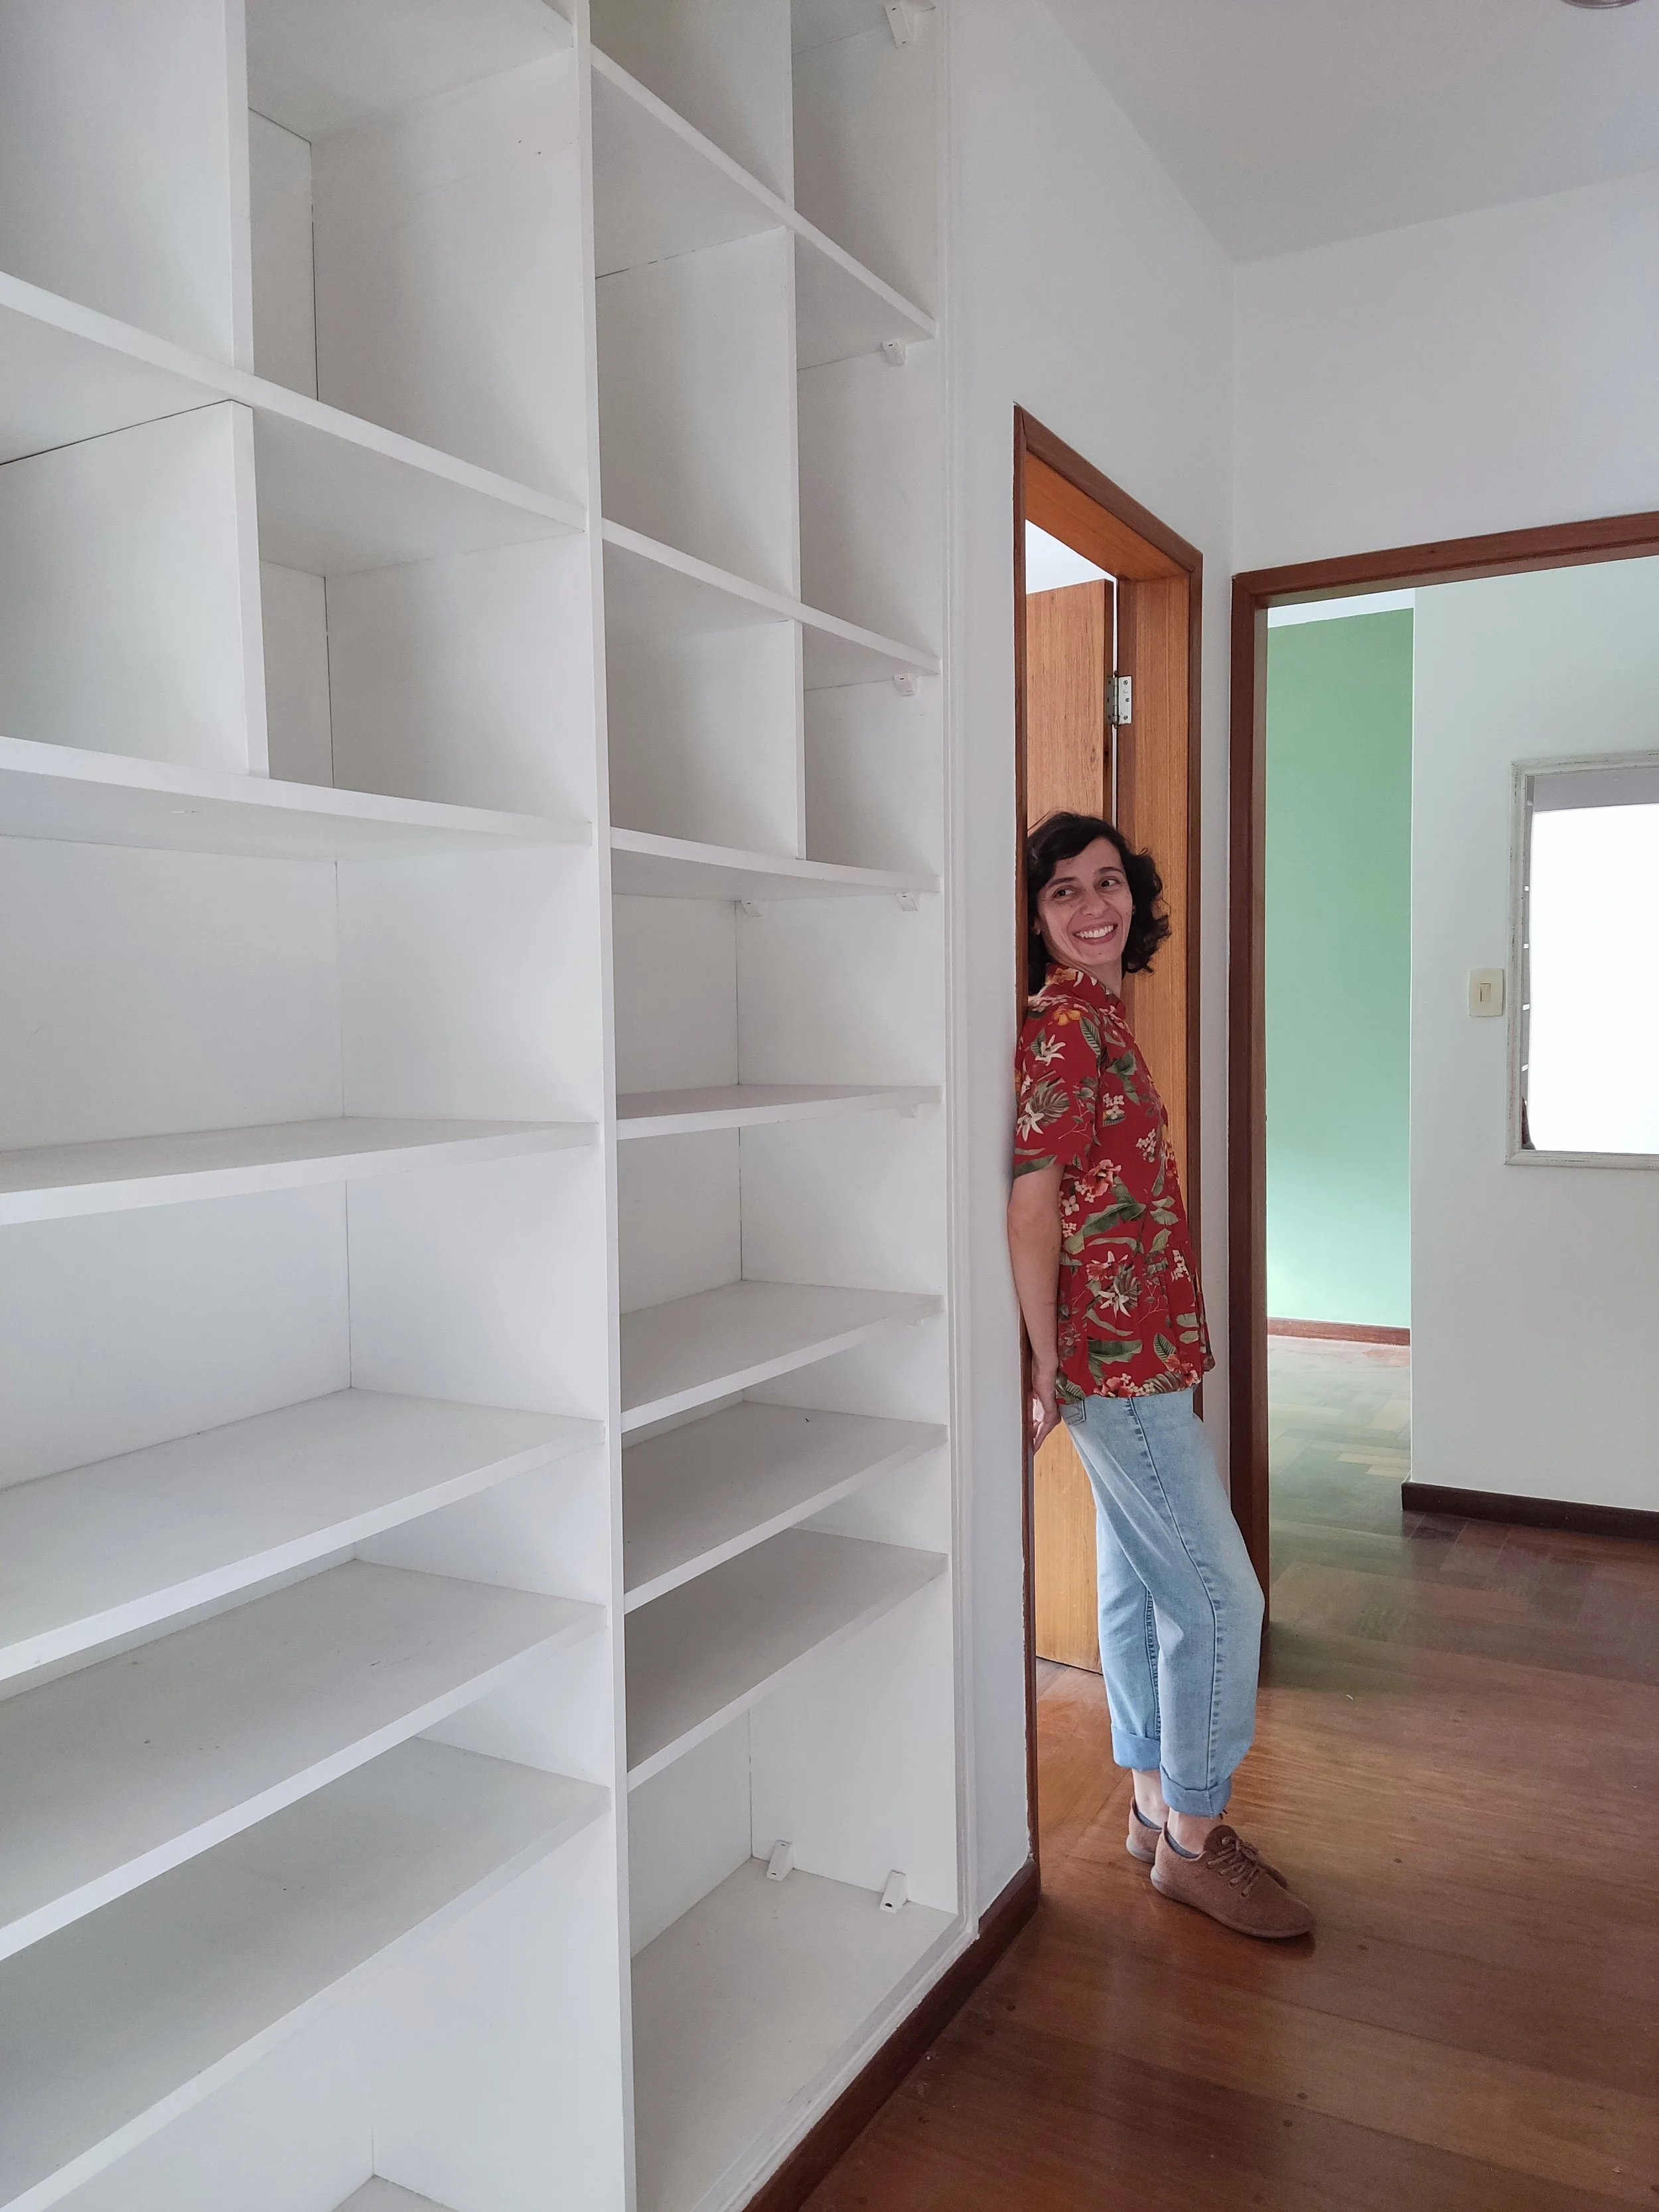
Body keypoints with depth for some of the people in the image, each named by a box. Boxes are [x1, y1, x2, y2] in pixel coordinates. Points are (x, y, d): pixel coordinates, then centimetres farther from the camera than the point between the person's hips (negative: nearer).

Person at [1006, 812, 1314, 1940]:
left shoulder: (1103, 1018, 12)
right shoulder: (1062, 1024, -17)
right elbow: (1033, 1202, -19)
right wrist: (1047, 1367, -17)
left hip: (1145, 1350, 10)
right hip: (1120, 1359, -10)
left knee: (1141, 1583, 18)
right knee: (1218, 1595, -1)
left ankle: (1157, 1807, 33)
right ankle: (1193, 1840, 16)